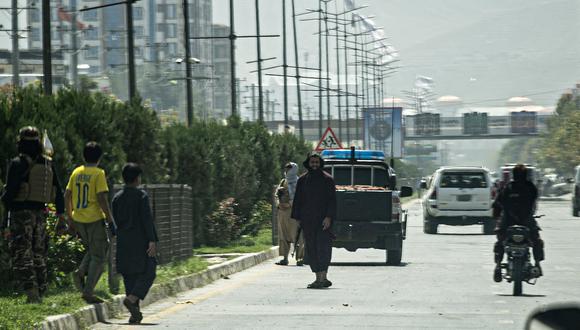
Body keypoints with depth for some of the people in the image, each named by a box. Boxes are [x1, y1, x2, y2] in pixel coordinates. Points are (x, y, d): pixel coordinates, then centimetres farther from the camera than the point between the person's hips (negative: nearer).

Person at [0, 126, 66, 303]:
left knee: (22, 255, -6)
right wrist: (61, 214, 18)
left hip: (21, 215, -6)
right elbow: (58, 193, 12)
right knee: (39, 255, 14)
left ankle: (31, 290, -19)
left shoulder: (18, 164, -10)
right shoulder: (48, 164, 9)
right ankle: (40, 293, 16)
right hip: (41, 213, 6)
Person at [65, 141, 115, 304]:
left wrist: (70, 217, 19)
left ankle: (81, 272, 2)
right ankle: (88, 292, -1)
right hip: (95, 219, -6)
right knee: (98, 257, 4)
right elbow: (102, 198, -17)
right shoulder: (98, 173, -10)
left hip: (78, 219, 6)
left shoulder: (76, 172, 6)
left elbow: (67, 196, 9)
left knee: (92, 250, 25)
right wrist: (110, 220, -11)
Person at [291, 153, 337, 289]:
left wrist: (329, 217, -15)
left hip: (323, 221, -4)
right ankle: (319, 278, 10)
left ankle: (323, 278, -18)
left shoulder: (327, 179, 1)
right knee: (311, 249, 4)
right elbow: (298, 200, 13)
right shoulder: (303, 180, 12)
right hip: (307, 220, 4)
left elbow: (332, 200, -4)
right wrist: (297, 219, 6)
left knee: (322, 248, -12)